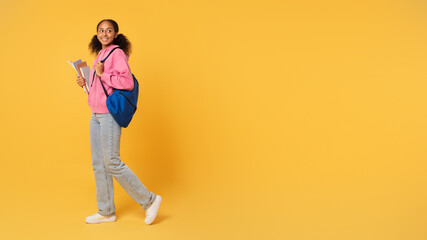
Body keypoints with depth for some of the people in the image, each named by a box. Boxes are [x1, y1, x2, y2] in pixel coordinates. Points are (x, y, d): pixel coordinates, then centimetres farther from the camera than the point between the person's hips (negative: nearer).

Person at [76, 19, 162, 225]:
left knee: (112, 163, -8)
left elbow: (127, 83, -19)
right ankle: (106, 212, 21)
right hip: (96, 115, 9)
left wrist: (102, 74, -17)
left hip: (109, 113, -9)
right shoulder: (100, 54, 17)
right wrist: (86, 83, 10)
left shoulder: (117, 53, -9)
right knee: (98, 163, 10)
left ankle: (149, 200, 5)